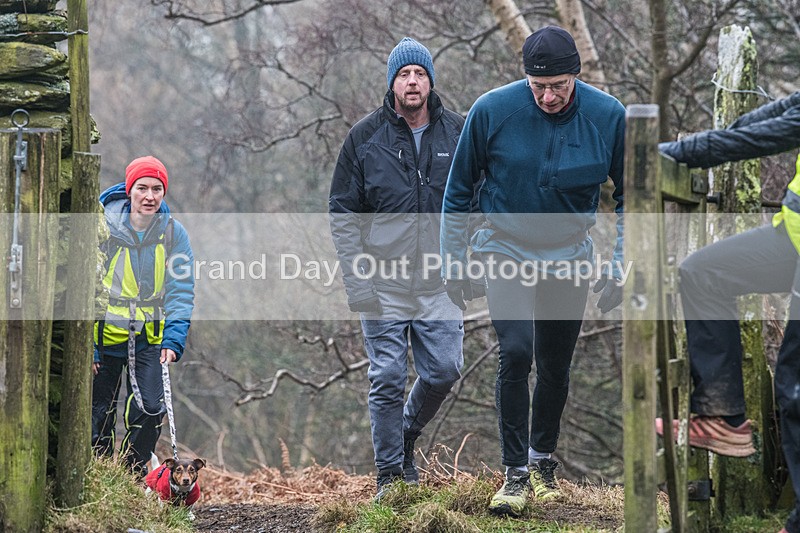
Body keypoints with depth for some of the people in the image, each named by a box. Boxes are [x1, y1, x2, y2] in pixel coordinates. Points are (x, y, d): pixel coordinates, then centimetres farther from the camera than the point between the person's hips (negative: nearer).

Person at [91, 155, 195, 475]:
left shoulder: (173, 233, -3)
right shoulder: (104, 228, -9)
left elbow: (180, 291, -1)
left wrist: (173, 341, -13)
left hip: (149, 339, 1)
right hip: (105, 336, -1)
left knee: (150, 409, -12)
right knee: (99, 414, 7)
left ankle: (134, 473, 10)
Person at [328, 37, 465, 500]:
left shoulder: (458, 133, 4)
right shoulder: (365, 138, 0)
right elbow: (344, 213, 1)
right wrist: (356, 279, -8)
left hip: (440, 283, 2)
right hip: (383, 283, -2)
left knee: (444, 370, 1)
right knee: (387, 379, -2)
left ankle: (408, 434, 29)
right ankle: (389, 472, 9)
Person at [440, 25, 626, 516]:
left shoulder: (608, 117, -13)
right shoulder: (492, 111, -15)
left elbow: (628, 194, 1)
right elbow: (459, 190, -2)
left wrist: (620, 267, -2)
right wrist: (454, 262, -1)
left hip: (570, 256, 2)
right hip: (506, 252, -2)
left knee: (555, 366, 10)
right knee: (515, 355, -17)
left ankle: (544, 458, 32)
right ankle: (516, 473, -8)